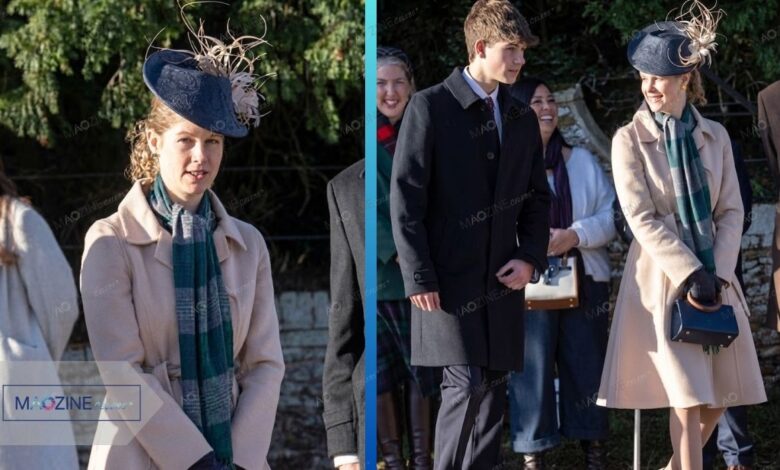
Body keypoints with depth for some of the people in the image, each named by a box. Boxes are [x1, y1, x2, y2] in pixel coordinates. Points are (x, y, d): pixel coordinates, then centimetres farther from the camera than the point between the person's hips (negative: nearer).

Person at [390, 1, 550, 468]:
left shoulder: (523, 119, 13)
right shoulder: (430, 107, -5)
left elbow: (537, 197, 19)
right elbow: (406, 197, -8)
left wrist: (531, 258, 2)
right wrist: (420, 277, -12)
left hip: (502, 280, 6)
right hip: (448, 278, -5)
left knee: (493, 390, 5)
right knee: (467, 383, -12)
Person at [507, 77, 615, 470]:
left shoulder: (582, 161, 11)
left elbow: (611, 215, 6)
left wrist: (575, 235, -12)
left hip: (584, 283, 3)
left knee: (586, 368, 5)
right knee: (530, 369, -3)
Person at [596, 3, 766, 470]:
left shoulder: (715, 136, 7)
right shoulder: (630, 140, -5)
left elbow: (732, 210, 5)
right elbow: (641, 218, -10)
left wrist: (718, 272, -8)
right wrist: (690, 273, -17)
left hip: (714, 277, 4)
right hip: (662, 279, -4)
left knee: (720, 395, 5)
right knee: (688, 397, -10)